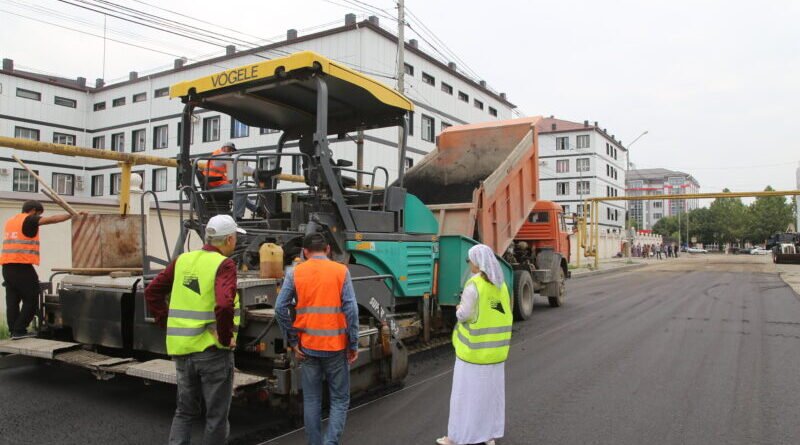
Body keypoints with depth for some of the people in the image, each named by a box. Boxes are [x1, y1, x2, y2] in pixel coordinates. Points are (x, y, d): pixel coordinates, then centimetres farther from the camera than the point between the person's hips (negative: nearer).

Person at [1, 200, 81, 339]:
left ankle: (14, 331, 11)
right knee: (31, 300, -1)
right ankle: (19, 330, -2)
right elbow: (52, 219, -13)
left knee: (12, 301, 9)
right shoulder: (28, 220, -5)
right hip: (22, 266, -8)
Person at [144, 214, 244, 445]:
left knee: (185, 411, 21)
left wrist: (168, 323, 12)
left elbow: (152, 292, 11)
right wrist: (226, 337, -15)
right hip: (212, 349, -6)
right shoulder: (224, 264, -14)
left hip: (182, 348, 6)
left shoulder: (183, 260, 6)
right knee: (216, 416, 10)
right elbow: (224, 305, -29)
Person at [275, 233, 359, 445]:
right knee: (340, 399, 10)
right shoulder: (341, 271, -3)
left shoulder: (295, 273, 1)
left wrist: (292, 342, 3)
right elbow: (351, 309, -9)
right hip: (336, 346, -2)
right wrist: (353, 345, -2)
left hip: (307, 346, 2)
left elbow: (280, 309, -4)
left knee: (312, 400, 14)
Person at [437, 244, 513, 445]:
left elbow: (464, 315, -18)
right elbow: (505, 313, 10)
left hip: (475, 347, -7)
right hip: (495, 346, 7)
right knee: (491, 389, 15)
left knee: (466, 392, 3)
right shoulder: (500, 284, 4)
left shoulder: (474, 285, -19)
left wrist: (459, 309, 4)